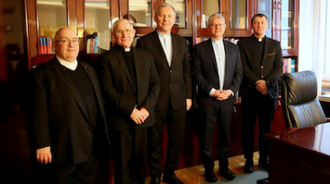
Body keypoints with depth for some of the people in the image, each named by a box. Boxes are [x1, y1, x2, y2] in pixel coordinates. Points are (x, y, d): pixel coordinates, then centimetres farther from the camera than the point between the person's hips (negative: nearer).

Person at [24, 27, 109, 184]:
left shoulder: (89, 70, 12)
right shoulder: (41, 74, -8)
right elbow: (37, 112, -13)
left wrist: (102, 135, 12)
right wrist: (42, 145, -15)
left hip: (91, 148, 6)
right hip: (62, 151, -5)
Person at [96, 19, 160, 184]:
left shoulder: (146, 56, 11)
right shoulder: (106, 58, -2)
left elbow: (155, 83, 7)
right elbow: (107, 89, -11)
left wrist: (146, 108, -7)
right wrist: (130, 110, -16)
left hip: (142, 117, 4)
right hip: (119, 119, -3)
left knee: (140, 160, 13)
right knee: (122, 163, 9)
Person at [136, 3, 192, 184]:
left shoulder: (181, 41, 10)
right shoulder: (144, 41, -3)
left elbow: (186, 71, 11)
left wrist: (188, 96, 7)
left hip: (178, 100, 4)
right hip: (155, 100, -3)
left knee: (177, 139, 11)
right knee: (154, 142, 9)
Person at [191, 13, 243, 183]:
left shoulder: (233, 48, 11)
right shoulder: (200, 48, 0)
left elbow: (239, 73, 8)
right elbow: (196, 73, -6)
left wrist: (231, 90, -7)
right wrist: (212, 91, -13)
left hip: (227, 98, 3)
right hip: (207, 99, -3)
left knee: (225, 134, 11)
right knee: (207, 135, 6)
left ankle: (224, 166, 26)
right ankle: (208, 168, 20)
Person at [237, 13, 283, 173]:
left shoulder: (275, 45, 12)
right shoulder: (243, 44, 4)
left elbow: (279, 67, 3)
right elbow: (243, 68, -6)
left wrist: (267, 83, -14)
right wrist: (258, 84, -15)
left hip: (269, 92, 2)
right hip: (249, 93, -2)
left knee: (266, 127, 9)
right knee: (248, 127, 4)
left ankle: (264, 158, 22)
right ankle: (249, 159, 16)